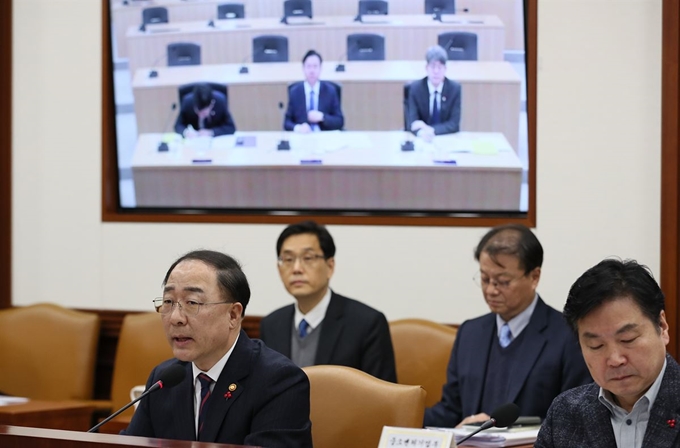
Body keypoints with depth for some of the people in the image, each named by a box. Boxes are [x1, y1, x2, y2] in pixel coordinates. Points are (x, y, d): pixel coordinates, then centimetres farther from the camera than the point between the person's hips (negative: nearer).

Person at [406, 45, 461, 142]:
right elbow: (412, 122, -9)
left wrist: (431, 130, -23)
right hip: (422, 139, 0)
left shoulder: (455, 88, -5)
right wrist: (421, 132, -31)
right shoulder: (415, 88, -5)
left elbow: (454, 124, -8)